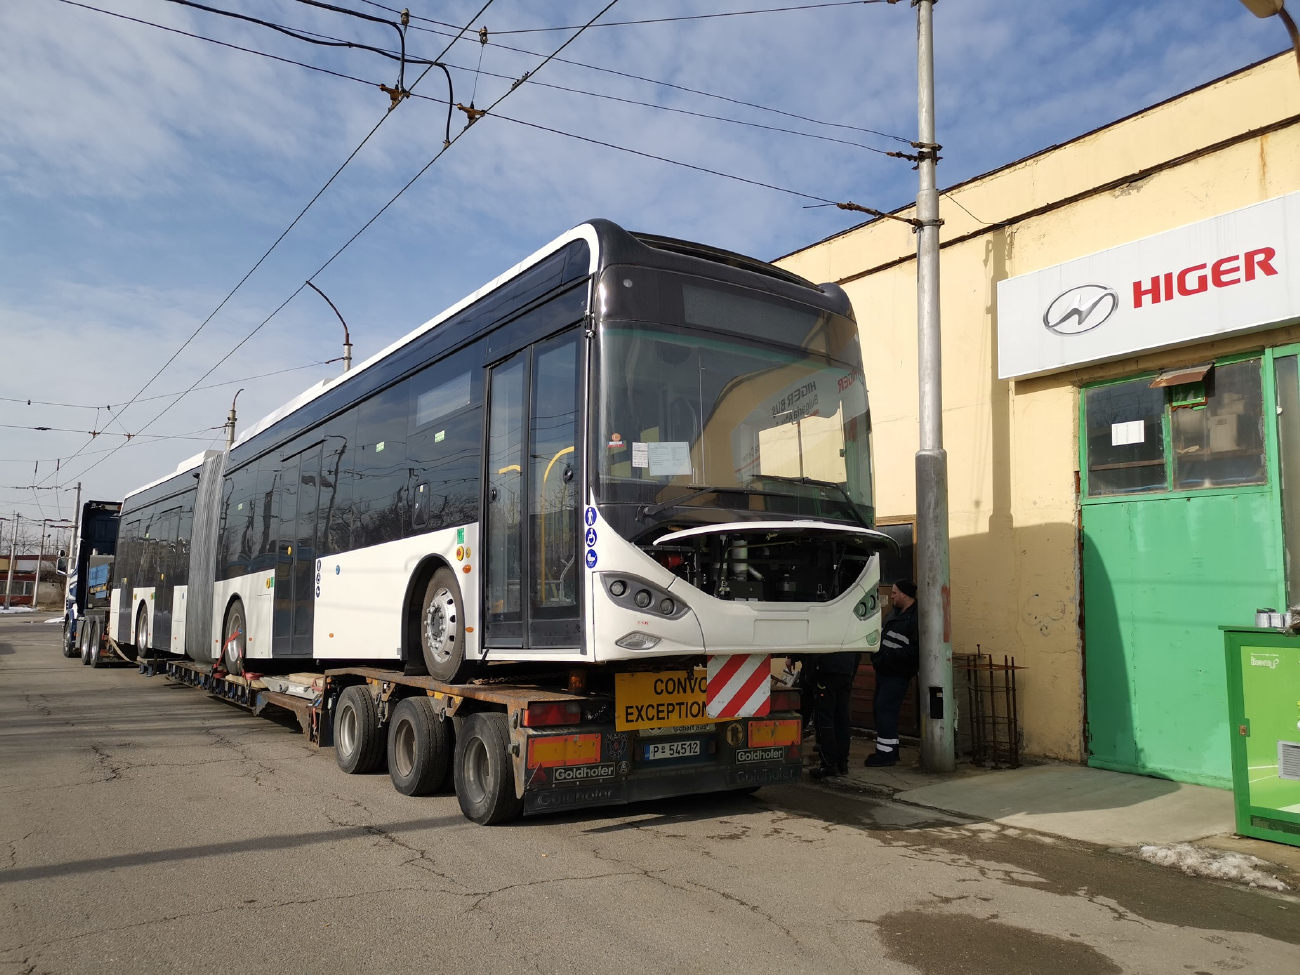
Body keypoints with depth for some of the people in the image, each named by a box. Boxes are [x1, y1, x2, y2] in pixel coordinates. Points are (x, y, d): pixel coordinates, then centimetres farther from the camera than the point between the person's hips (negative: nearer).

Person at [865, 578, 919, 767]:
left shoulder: (915, 619, -15)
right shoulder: (896, 615, 16)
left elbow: (915, 650, -23)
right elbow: (884, 638, 25)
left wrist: (890, 655, -23)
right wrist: (878, 654, 7)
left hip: (897, 674, -10)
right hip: (884, 672, 10)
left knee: (885, 709, -10)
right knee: (879, 708, 12)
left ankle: (886, 752, -4)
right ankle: (890, 749, 21)